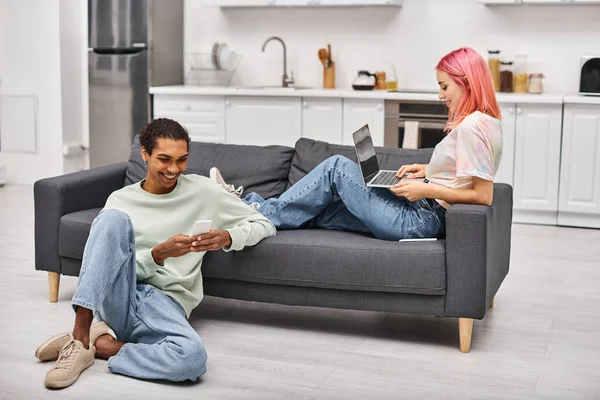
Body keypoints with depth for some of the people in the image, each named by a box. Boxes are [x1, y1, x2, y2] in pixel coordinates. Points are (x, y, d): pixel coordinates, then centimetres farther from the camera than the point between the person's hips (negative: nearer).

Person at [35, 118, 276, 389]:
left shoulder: (203, 191, 7)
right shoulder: (121, 200, 9)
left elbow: (264, 225, 10)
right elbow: (116, 264, 4)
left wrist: (227, 237, -11)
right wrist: (160, 253, -16)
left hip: (166, 303, 0)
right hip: (117, 298, 0)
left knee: (193, 358, -37)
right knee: (115, 218, -28)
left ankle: (99, 343, -13)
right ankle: (80, 334, -27)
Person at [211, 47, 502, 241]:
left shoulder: (471, 127, -18)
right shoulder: (484, 122, 13)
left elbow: (483, 195, -23)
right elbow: (460, 173, 24)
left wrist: (427, 189, -20)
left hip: (420, 220, -10)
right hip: (424, 213, 10)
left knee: (338, 167, -5)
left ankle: (262, 213, 4)